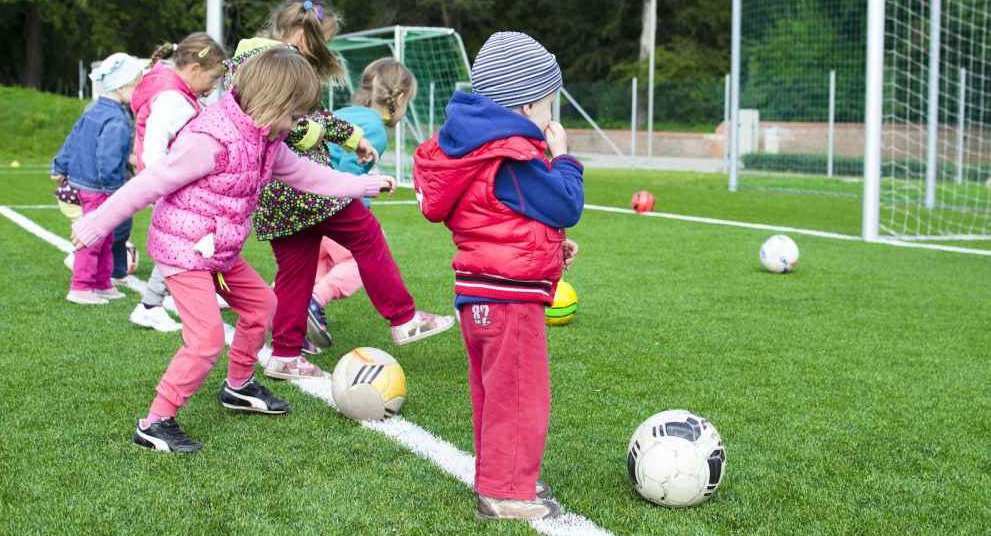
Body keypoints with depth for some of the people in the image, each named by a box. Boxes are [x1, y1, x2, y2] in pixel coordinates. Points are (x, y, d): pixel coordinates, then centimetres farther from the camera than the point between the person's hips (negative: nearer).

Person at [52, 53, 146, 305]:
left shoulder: (93, 111, 8)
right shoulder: (117, 122, -22)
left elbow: (73, 140, 16)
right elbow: (109, 161, -29)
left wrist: (60, 168, 24)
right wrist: (115, 187, -17)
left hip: (80, 180, 10)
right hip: (98, 190, -10)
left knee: (105, 239, 19)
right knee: (94, 238, 1)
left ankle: (103, 284, 28)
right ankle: (80, 287, 9)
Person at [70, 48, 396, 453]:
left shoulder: (267, 141, 3)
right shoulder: (211, 140, -26)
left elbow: (306, 175, 18)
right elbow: (150, 183, -23)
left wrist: (365, 185, 20)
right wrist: (97, 225, -17)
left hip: (221, 252, 10)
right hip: (183, 249, -9)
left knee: (260, 302, 20)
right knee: (207, 337, -15)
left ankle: (238, 387, 39)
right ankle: (155, 423, -4)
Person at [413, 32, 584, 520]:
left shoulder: (478, 147, 13)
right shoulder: (515, 158, -20)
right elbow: (566, 206, -16)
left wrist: (550, 245, 16)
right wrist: (562, 158, -1)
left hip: (478, 293, 10)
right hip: (510, 296, -10)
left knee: (493, 393, 19)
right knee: (519, 396, -2)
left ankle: (498, 479, 31)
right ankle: (506, 493, 5)